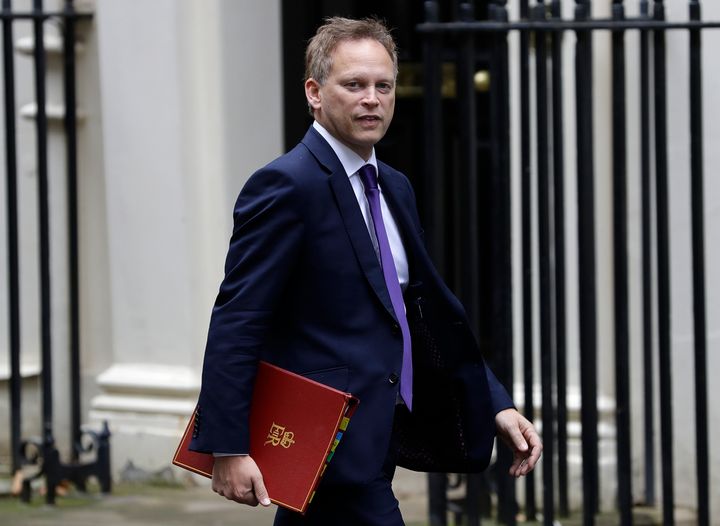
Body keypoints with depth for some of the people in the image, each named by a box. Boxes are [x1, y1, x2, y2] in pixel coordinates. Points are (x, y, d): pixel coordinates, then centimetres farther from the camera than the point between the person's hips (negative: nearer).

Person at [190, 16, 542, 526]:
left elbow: (433, 315, 19)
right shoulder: (287, 186, -12)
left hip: (374, 440, 9)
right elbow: (237, 322, -16)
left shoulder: (395, 189, 15)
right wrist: (227, 447, -22)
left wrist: (497, 406, 9)